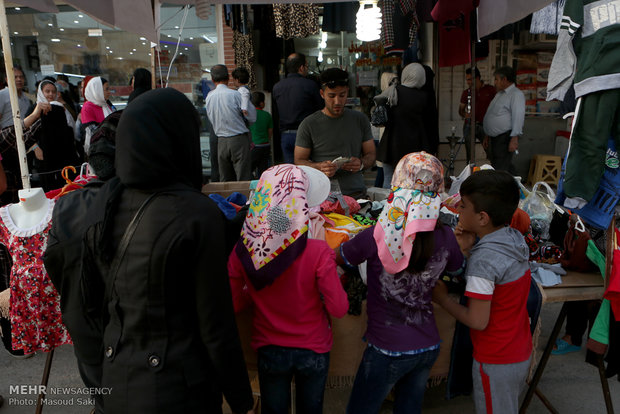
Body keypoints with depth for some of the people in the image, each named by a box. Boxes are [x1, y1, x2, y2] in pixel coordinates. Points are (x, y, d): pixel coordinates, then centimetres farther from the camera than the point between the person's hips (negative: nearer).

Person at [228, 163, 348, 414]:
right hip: (312, 350, -1)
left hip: (269, 350, 2)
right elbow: (339, 309, -20)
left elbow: (234, 304, -8)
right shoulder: (318, 252, -28)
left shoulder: (242, 251, -19)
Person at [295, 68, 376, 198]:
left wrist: (361, 163, -8)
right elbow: (299, 161, 4)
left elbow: (371, 154, 15)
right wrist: (320, 167, -16)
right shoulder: (308, 124, 2)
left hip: (356, 192, 2)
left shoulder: (360, 119, 12)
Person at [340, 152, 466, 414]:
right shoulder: (445, 238, -11)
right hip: (429, 346, 5)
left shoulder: (375, 237, -23)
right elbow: (458, 271, 10)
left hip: (387, 351, -4)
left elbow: (335, 257, -5)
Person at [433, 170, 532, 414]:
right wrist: (474, 241, -2)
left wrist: (442, 298, -12)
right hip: (522, 354, 7)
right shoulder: (517, 239, -6)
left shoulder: (483, 259, -30)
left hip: (496, 363, -7)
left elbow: (477, 321, -26)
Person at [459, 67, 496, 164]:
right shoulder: (466, 93, 8)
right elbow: (461, 109, 13)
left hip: (485, 126, -1)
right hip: (469, 126, 2)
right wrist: (464, 114, -9)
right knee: (470, 156, 2)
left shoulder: (490, 90, 3)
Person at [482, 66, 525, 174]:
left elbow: (518, 117, -18)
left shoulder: (516, 94, -8)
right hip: (494, 138, 9)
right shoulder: (499, 94, 21)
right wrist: (487, 136, 24)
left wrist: (514, 139, -25)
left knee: (500, 170, -13)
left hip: (505, 137, -9)